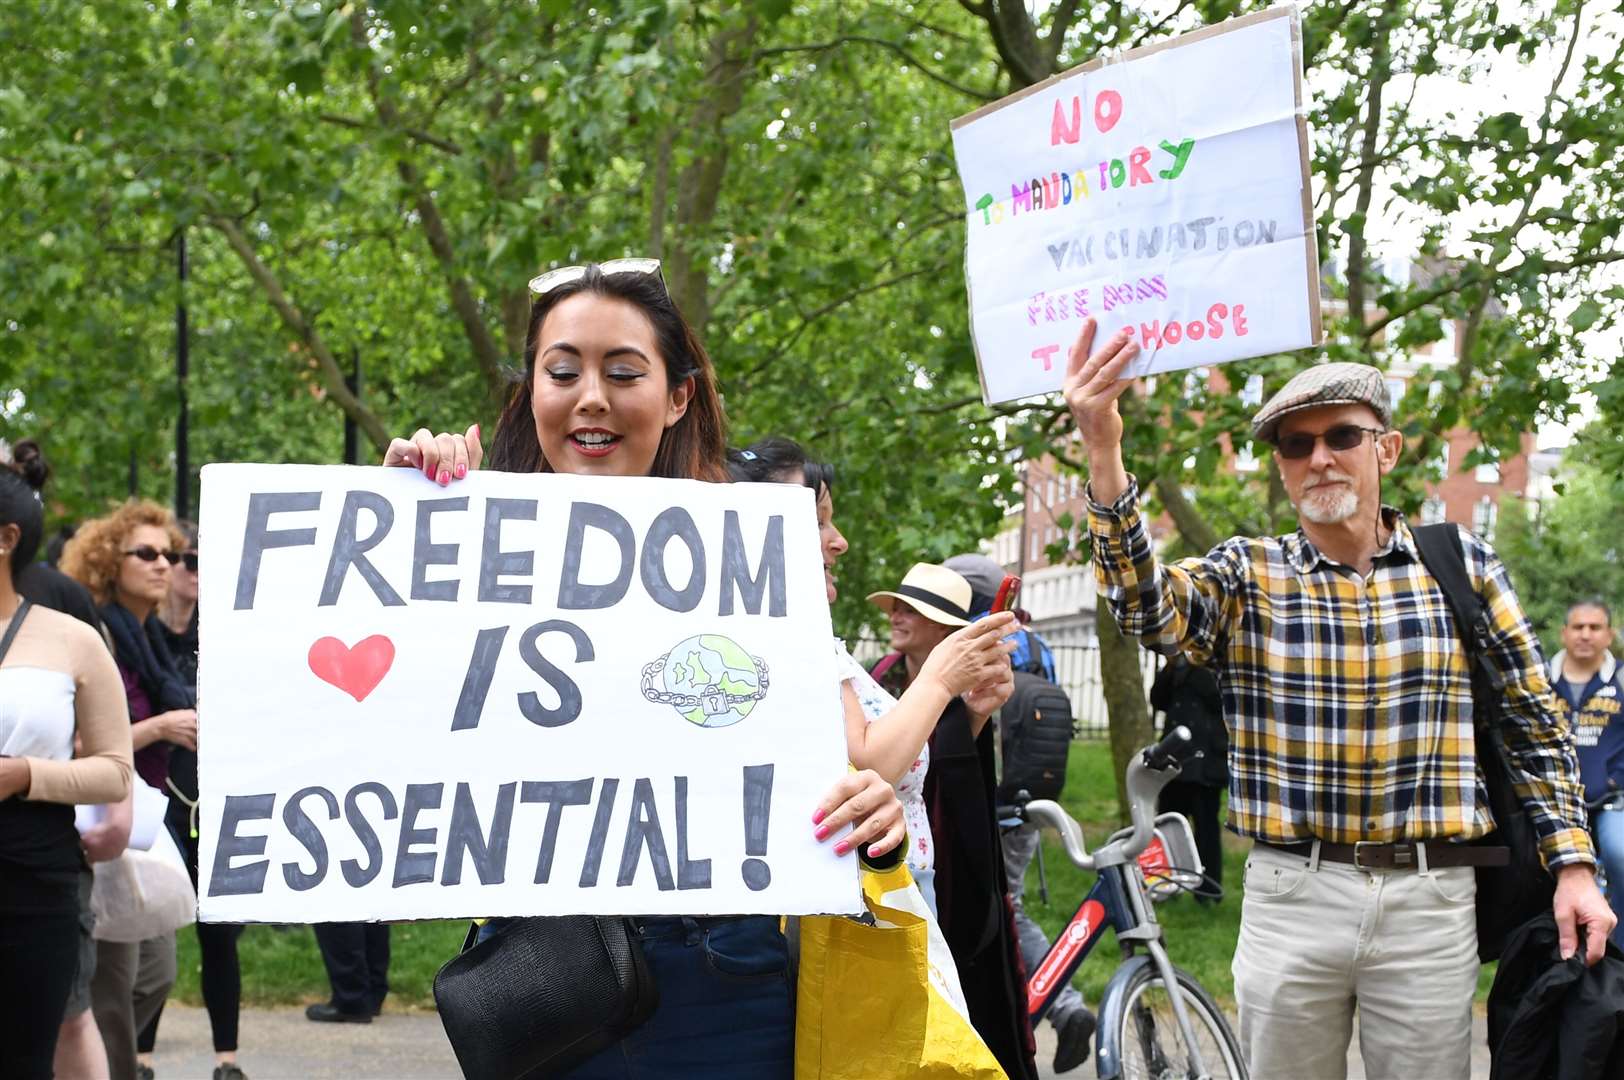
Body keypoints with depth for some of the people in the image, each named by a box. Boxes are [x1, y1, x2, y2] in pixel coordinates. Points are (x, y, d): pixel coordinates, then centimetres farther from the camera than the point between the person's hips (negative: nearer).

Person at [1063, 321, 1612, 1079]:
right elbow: (1147, 609, -19)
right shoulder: (1247, 576, 2)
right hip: (1291, 898, 0)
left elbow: (1536, 724, 10)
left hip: (1430, 900, 0)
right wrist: (1105, 456, -34)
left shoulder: (1462, 566, 4)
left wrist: (1573, 866, 2)